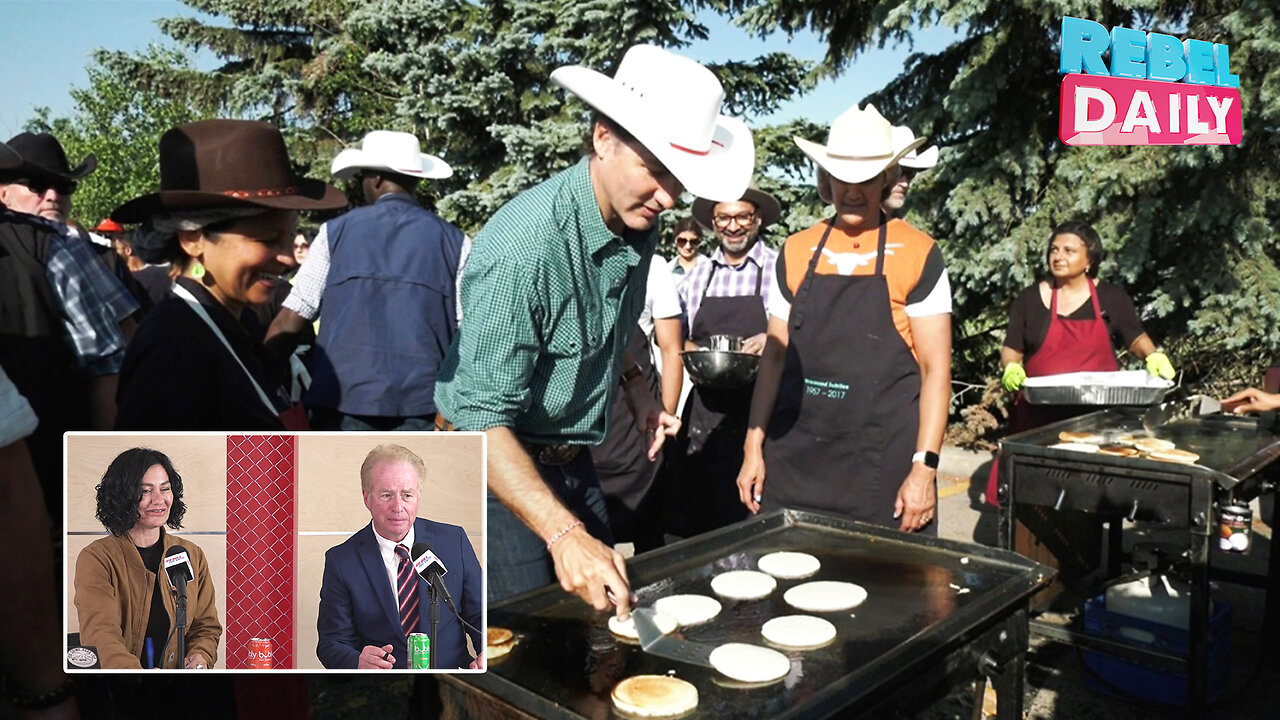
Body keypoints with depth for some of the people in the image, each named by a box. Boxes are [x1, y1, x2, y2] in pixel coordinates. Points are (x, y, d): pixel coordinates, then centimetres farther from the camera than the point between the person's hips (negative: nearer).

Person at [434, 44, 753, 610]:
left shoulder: (640, 223, -4)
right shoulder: (525, 242, -29)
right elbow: (482, 418, -31)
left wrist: (634, 385, 4)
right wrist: (563, 534, -40)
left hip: (572, 461, 8)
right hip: (500, 466, -7)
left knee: (607, 612, 17)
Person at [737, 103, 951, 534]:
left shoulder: (917, 255, -2)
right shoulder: (796, 252, 7)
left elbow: (935, 368, -4)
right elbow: (774, 356, 10)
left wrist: (924, 467, -10)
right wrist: (753, 448, 5)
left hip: (883, 465, -3)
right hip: (794, 460, 3)